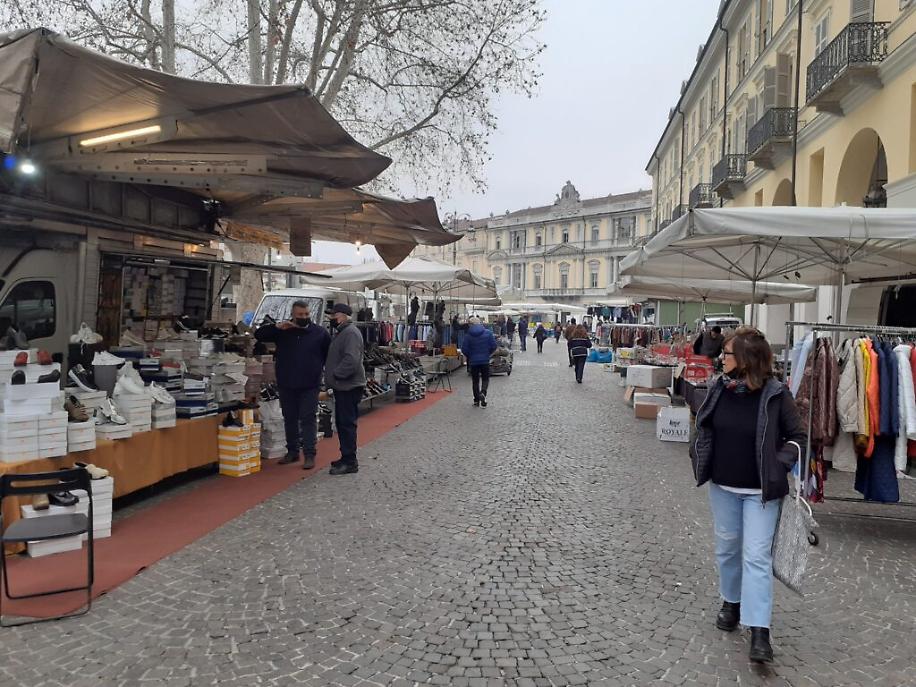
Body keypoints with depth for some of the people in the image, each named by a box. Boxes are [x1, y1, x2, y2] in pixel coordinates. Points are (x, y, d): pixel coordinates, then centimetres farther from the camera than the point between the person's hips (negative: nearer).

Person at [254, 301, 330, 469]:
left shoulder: (320, 332, 1)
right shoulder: (282, 331, 4)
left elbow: (329, 354, 6)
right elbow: (259, 335, -3)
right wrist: (277, 326, -17)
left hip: (309, 386, -3)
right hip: (286, 385, 3)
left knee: (308, 420, -2)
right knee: (289, 419, 12)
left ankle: (309, 455, 2)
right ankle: (292, 451, 25)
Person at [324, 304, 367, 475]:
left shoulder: (350, 333, -16)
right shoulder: (342, 332, 18)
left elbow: (351, 360, -27)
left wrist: (335, 375, -19)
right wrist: (332, 376, 16)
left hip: (349, 387, -11)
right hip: (343, 386, 11)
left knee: (347, 424, -7)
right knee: (342, 423, 16)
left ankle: (349, 462, -2)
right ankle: (347, 458, 25)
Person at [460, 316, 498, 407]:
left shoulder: (468, 335, -9)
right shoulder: (488, 333, -6)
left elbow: (464, 349, -8)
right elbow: (494, 346, -5)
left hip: (473, 361, 0)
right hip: (485, 360, 0)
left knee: (475, 380, 12)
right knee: (485, 379, 11)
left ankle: (476, 400, 15)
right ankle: (483, 393, -16)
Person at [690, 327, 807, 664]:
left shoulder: (775, 394, -15)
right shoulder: (720, 388, -3)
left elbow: (798, 436, -3)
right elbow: (704, 428, 12)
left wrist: (779, 463, -16)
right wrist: (701, 460, 0)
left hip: (760, 491, -4)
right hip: (722, 487, 5)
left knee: (756, 556, -6)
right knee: (727, 547, 17)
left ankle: (759, 631, -1)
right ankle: (732, 602, 38)